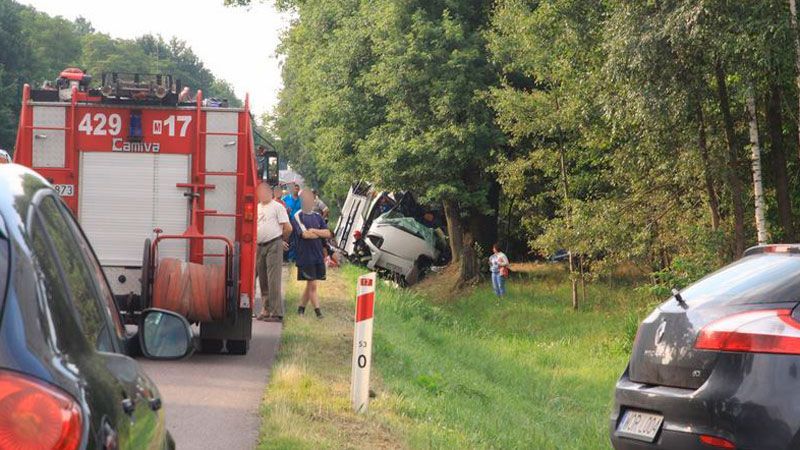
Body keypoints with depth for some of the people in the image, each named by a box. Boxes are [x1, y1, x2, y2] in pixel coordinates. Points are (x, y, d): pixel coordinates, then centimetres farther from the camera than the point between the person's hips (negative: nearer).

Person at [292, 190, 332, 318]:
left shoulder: (317, 217, 14)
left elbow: (328, 234, 6)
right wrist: (321, 234, -1)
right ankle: (318, 311, -9)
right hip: (305, 256, -6)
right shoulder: (298, 216, -3)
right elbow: (305, 234, -16)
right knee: (312, 285, -7)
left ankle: (301, 308, 21)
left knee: (310, 285, 9)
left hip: (318, 256, 6)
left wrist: (314, 231, -8)